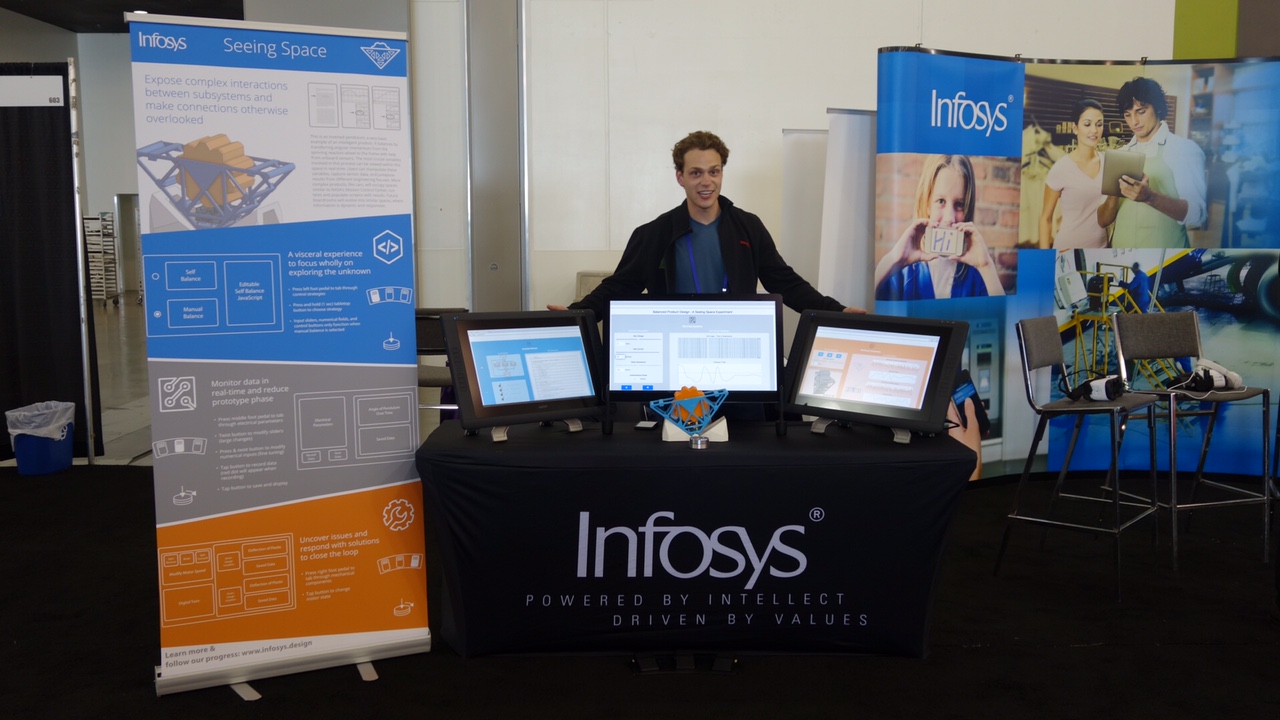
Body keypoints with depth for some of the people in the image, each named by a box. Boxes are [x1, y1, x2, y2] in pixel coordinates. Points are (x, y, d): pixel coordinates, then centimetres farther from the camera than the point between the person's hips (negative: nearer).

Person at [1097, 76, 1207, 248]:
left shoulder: (1186, 149, -4)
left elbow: (1196, 214, -14)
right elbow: (1102, 220, 3)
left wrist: (1150, 197, -29)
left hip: (1164, 246, -4)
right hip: (1120, 245, 4)